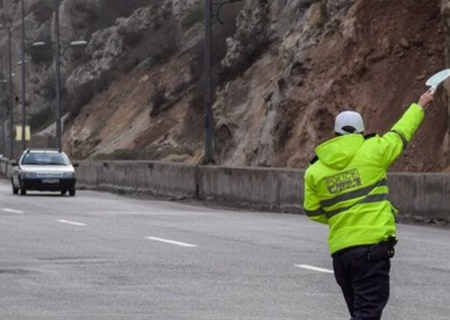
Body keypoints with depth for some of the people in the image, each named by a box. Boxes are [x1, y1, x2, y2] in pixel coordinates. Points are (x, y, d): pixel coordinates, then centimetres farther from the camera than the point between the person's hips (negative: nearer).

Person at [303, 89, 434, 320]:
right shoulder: (372, 151, 0)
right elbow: (401, 132, 16)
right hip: (372, 244, -5)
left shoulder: (314, 171, 9)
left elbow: (313, 212, 14)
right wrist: (420, 106, 33)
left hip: (339, 249, 5)